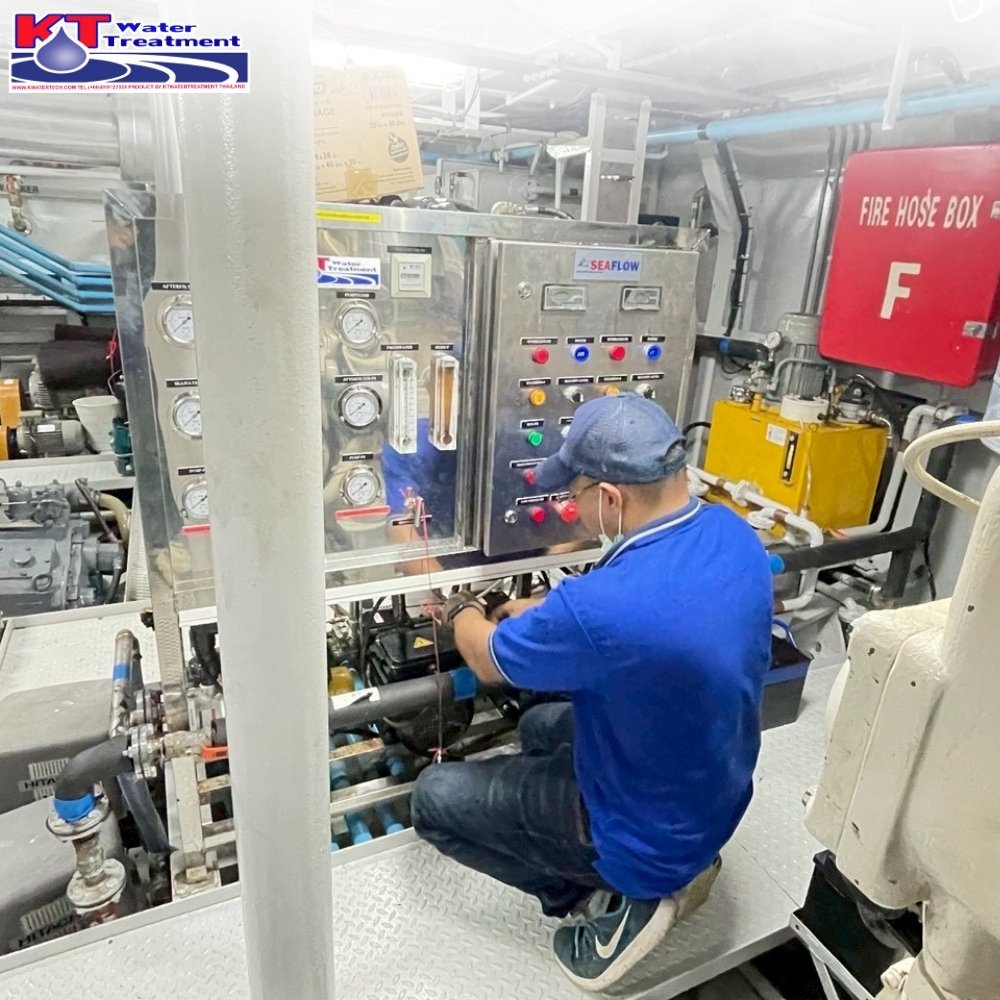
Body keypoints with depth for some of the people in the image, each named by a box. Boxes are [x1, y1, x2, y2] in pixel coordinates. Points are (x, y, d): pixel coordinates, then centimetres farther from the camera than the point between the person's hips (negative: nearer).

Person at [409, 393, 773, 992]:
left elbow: (488, 661, -16)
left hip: (652, 837, -7)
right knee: (541, 727, 28)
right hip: (716, 802, 8)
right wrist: (543, 613, 9)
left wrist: (461, 610, 6)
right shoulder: (735, 535, -13)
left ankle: (621, 897, 3)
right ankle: (672, 867, 16)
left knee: (434, 799, 3)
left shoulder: (598, 609, -38)